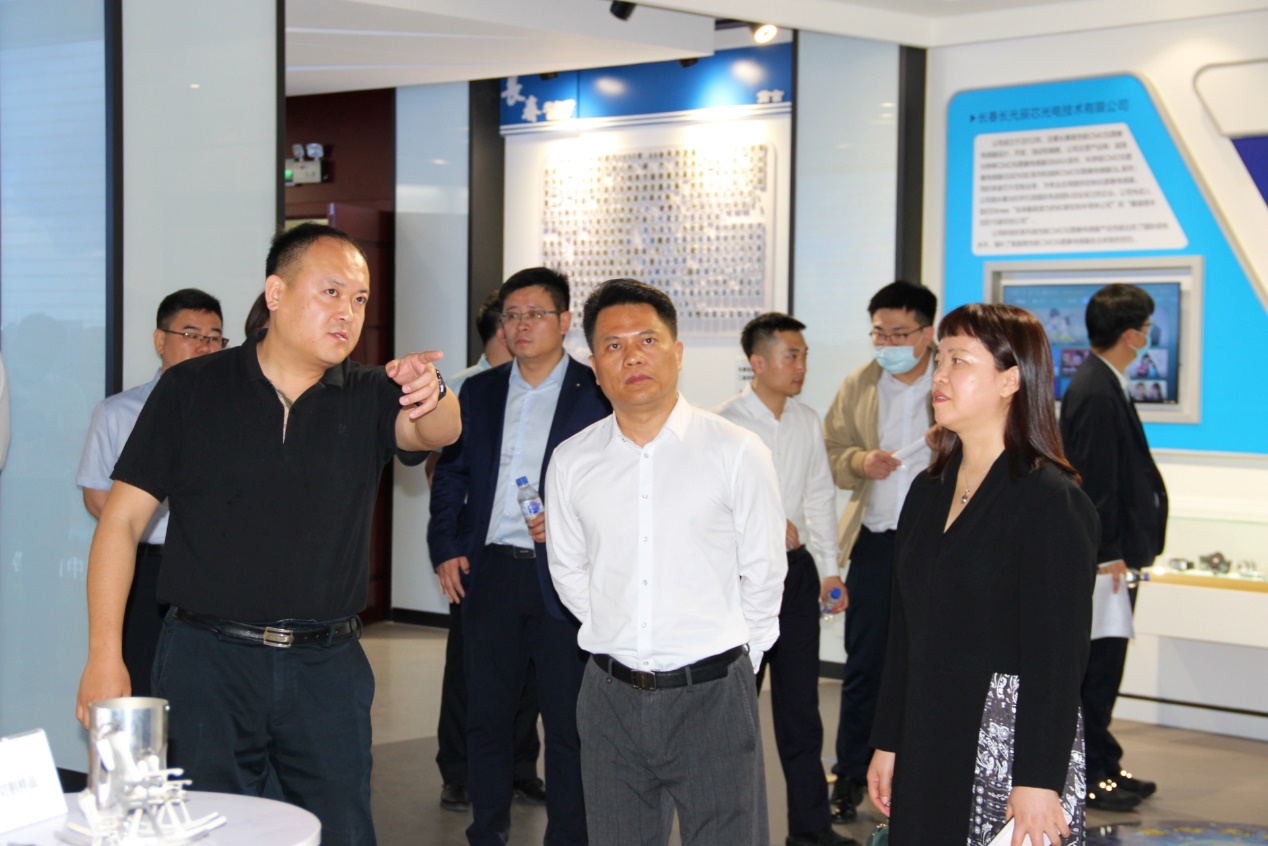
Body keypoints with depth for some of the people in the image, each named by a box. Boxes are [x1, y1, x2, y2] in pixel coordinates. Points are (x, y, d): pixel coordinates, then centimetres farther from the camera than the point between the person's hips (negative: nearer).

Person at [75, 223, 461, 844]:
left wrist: (431, 398, -40)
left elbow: (438, 431, -15)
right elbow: (122, 518, -1)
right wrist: (104, 655, -8)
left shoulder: (369, 397, 6)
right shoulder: (192, 389, 1)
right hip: (208, 659, -2)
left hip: (328, 664, 2)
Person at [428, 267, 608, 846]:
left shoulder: (597, 395, -1)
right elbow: (450, 476, 16)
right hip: (488, 574, 4)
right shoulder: (478, 392, 12)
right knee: (485, 717, 11)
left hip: (561, 577, -4)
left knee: (567, 724, 1)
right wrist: (444, 548, 6)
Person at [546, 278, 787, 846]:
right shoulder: (570, 463, 3)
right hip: (611, 696, 3)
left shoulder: (737, 453, -5)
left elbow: (764, 574, 1)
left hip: (712, 695, -3)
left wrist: (730, 659, 8)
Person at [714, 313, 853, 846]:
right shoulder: (725, 423, -10)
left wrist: (830, 569, 11)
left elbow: (820, 497, 14)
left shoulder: (807, 422, 8)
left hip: (797, 570, 5)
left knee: (800, 702, 9)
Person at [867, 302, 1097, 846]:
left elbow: (1056, 654, -15)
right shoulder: (929, 491, 11)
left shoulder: (1051, 499, -11)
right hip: (927, 744, 7)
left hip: (1013, 740, -6)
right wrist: (887, 744, 14)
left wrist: (1039, 782, -18)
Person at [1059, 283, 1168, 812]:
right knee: (1097, 663, -3)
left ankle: (1101, 765, 24)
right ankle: (1088, 774, 5)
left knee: (1101, 663, 15)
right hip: (1104, 552, -10)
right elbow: (1094, 481, -21)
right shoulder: (1096, 392, -18)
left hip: (1112, 549, 10)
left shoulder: (1102, 385, 13)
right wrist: (1109, 553, -20)